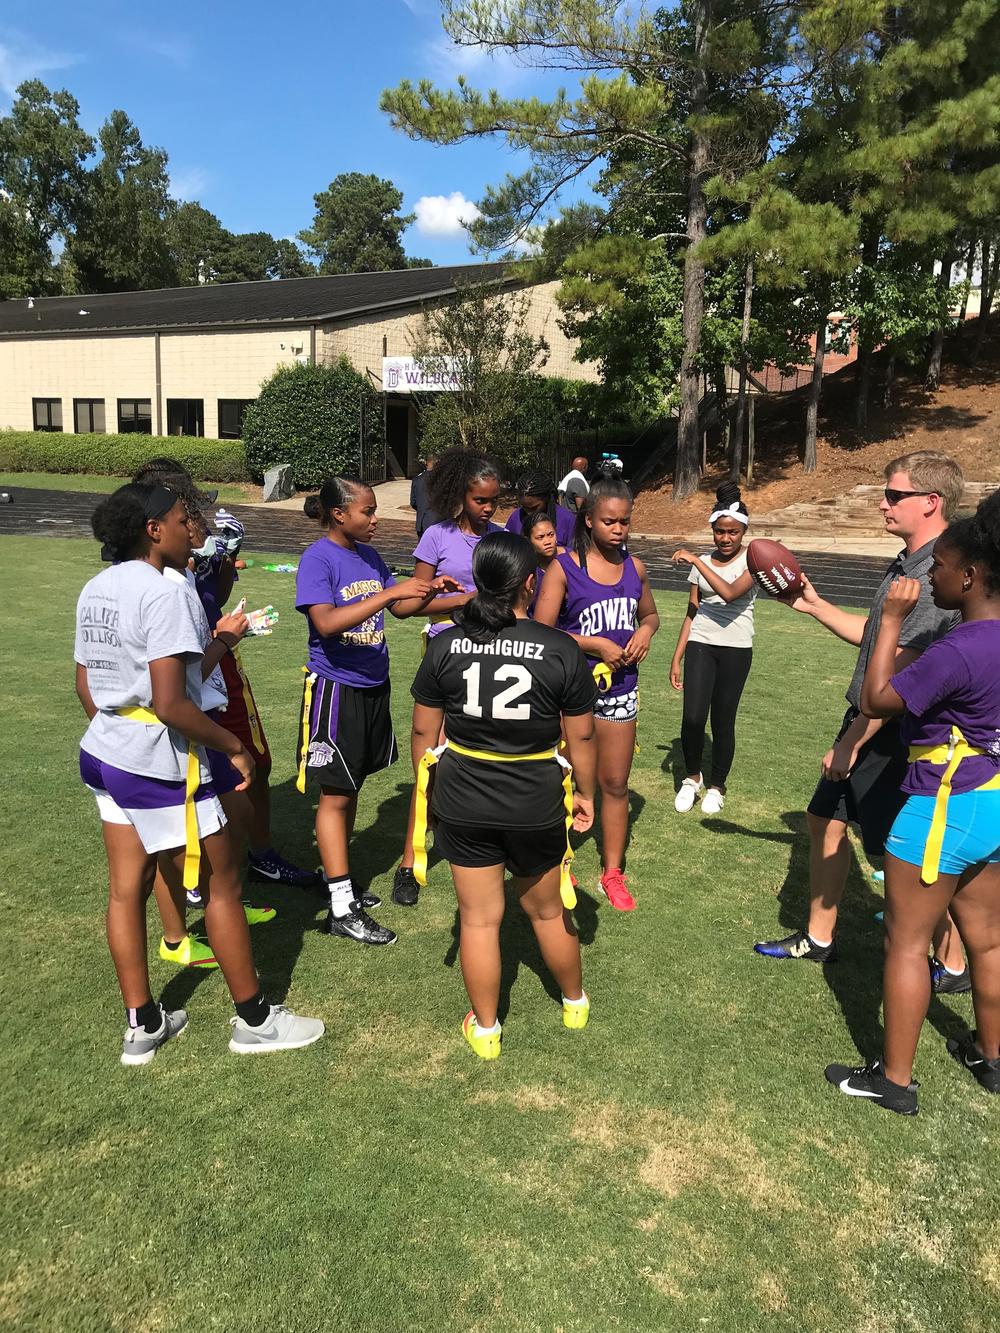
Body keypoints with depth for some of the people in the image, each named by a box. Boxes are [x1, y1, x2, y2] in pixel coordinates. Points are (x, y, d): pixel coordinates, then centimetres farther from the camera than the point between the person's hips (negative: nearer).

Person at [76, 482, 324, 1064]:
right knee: (223, 884, 6)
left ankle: (143, 1025, 29)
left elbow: (85, 683, 14)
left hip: (106, 752, 9)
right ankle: (255, 1020, 21)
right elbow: (170, 704, -25)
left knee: (127, 888, 15)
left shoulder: (96, 589, 7)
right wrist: (235, 747, -14)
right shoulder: (162, 592, -20)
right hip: (161, 762, -9)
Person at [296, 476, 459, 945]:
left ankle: (337, 877, 34)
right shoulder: (317, 558, -15)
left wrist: (428, 591, -4)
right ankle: (342, 909, 9)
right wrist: (391, 591, -32)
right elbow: (326, 623, -29)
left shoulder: (369, 555, 7)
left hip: (373, 686, 7)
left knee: (352, 787, 17)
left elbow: (399, 608, 15)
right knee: (335, 795, 1)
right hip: (336, 687, -7)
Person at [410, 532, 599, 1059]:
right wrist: (585, 794, 12)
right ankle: (575, 1002, 46)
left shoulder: (446, 645, -8)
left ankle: (484, 1029, 31)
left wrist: (428, 788, 14)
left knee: (478, 918, 15)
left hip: (463, 804, 0)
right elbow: (581, 736, -4)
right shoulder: (562, 650, -12)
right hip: (537, 807, 0)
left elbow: (423, 731, -1)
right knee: (548, 910, 22)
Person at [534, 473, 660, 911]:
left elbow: (649, 614, 19)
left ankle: (613, 872, 25)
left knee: (615, 784, 10)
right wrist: (596, 645, -19)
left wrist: (645, 631, -3)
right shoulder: (564, 568, -12)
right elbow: (541, 631, -15)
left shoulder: (635, 568, 3)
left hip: (619, 687, 4)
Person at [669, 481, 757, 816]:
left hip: (735, 649, -2)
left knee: (723, 721, 3)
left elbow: (730, 593, -25)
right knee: (692, 718, -9)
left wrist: (696, 561, -20)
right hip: (700, 645, 3)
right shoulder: (702, 562, 7)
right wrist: (677, 657, 6)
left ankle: (716, 786, 24)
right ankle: (692, 778, 16)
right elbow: (692, 612, 9)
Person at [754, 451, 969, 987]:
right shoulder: (908, 562, 9)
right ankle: (818, 938, 34)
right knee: (825, 818, 17)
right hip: (866, 721, 10)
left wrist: (851, 742, -21)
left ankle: (950, 966, 24)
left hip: (893, 737, -10)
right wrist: (813, 605, 16)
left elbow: (896, 675, -26)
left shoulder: (935, 575, -24)